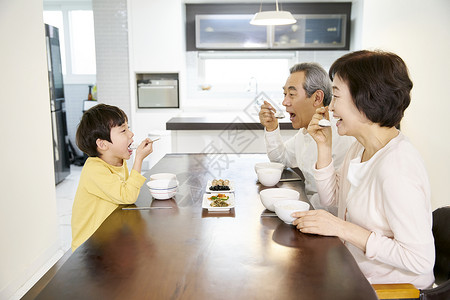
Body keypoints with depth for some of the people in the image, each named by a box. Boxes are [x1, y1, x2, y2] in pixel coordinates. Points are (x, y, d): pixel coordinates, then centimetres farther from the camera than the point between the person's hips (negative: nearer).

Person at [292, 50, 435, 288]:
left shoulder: (396, 169, -29)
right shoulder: (363, 146, 0)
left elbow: (420, 259, -27)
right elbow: (331, 199, 8)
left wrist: (343, 228, -27)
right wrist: (324, 146, -3)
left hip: (390, 287, -7)